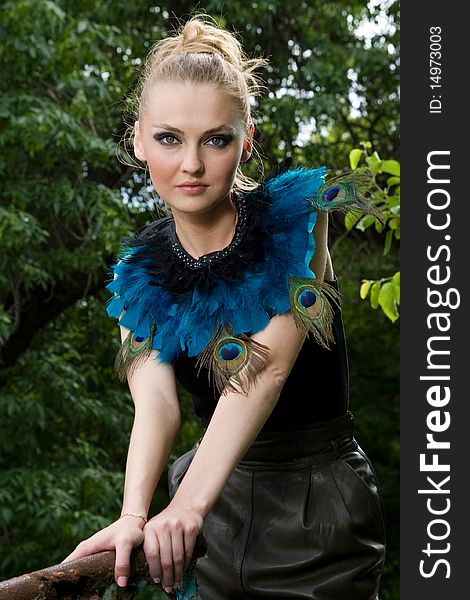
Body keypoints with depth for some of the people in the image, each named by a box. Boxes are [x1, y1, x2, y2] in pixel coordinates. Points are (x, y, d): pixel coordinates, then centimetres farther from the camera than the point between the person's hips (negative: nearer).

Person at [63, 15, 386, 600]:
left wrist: (190, 504, -37)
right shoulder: (140, 272, -2)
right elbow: (154, 399, -18)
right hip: (219, 501, 3)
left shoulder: (297, 216, -12)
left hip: (319, 503, -3)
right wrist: (133, 516, -38)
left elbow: (270, 363, -25)